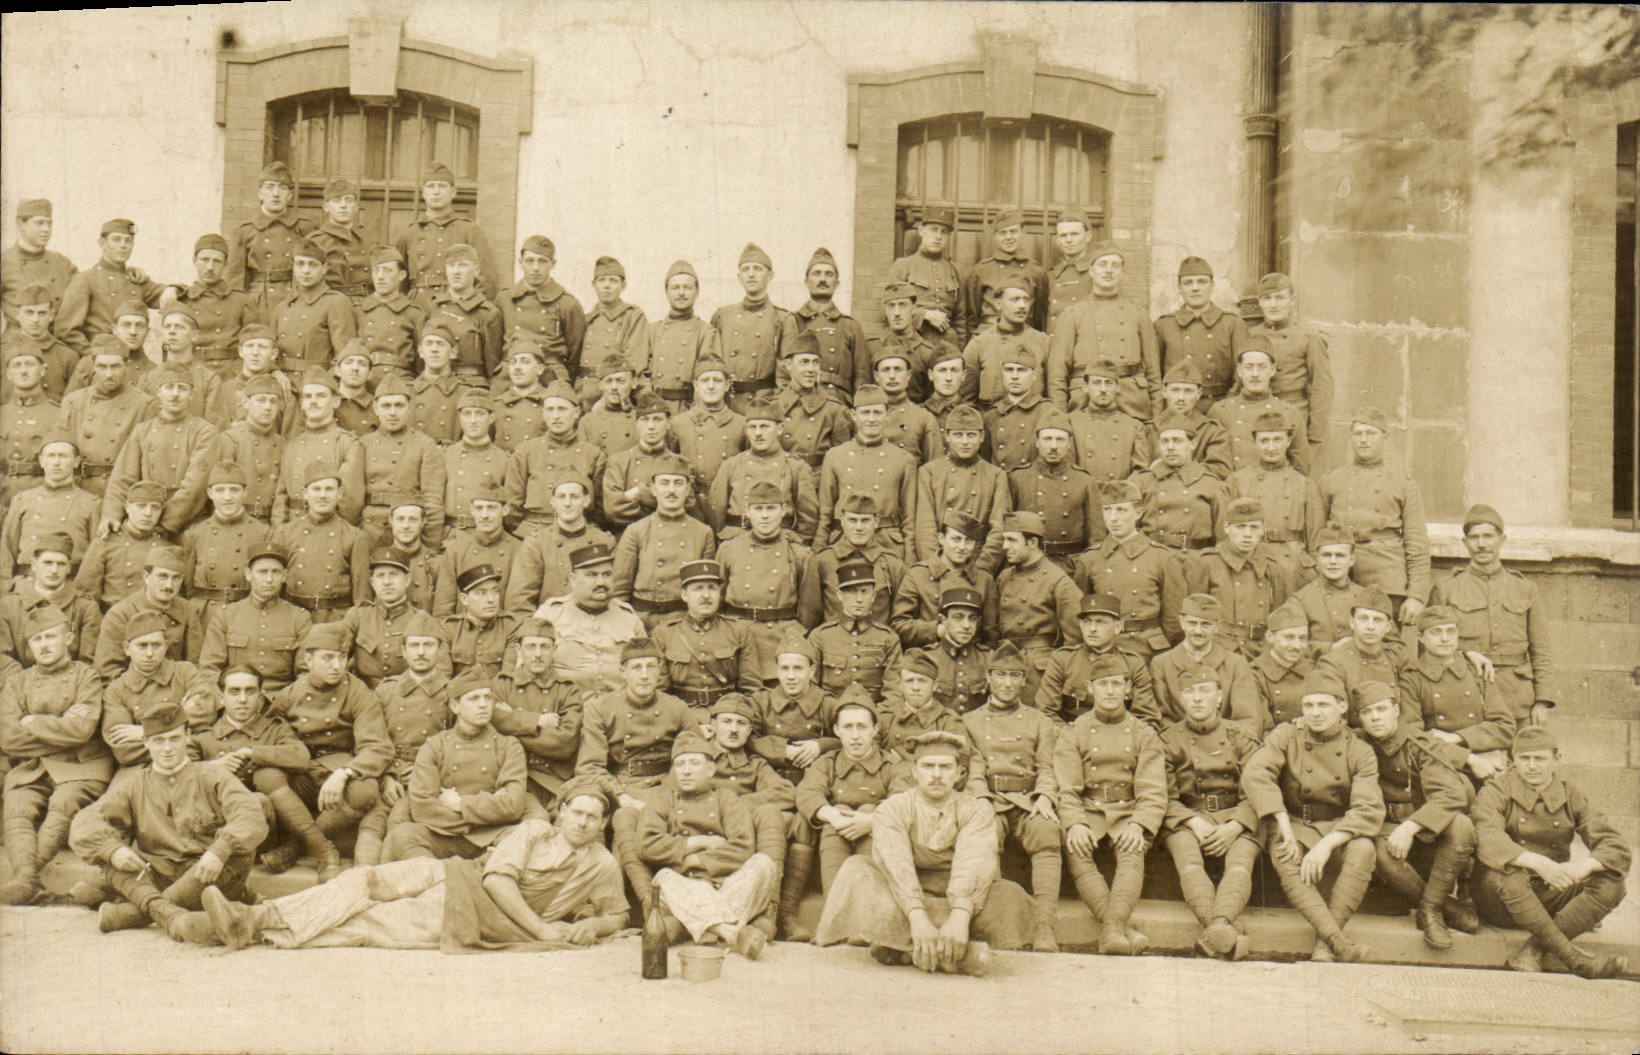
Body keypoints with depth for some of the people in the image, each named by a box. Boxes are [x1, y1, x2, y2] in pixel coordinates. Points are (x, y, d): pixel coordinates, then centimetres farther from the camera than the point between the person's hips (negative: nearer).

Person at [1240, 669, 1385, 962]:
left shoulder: (1360, 753, 1)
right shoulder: (1286, 736, 1)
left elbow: (1369, 810, -12)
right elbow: (1254, 773, -16)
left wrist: (1326, 845, -27)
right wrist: (1286, 830, -27)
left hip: (1339, 828, 1)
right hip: (1292, 822, -1)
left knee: (1363, 850, -33)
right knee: (1286, 858, -35)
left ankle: (1324, 945, -35)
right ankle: (1338, 940, -47)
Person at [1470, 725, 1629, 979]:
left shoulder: (1573, 797, 6)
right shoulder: (1495, 793, -4)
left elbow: (1615, 846, -6)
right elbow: (1488, 843, -25)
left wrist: (1582, 867, -28)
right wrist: (1538, 863, -40)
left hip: (1552, 895, 3)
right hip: (1502, 900, -3)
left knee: (1611, 884, -20)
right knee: (1505, 875, -36)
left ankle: (1534, 950, -32)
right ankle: (1572, 957, -35)